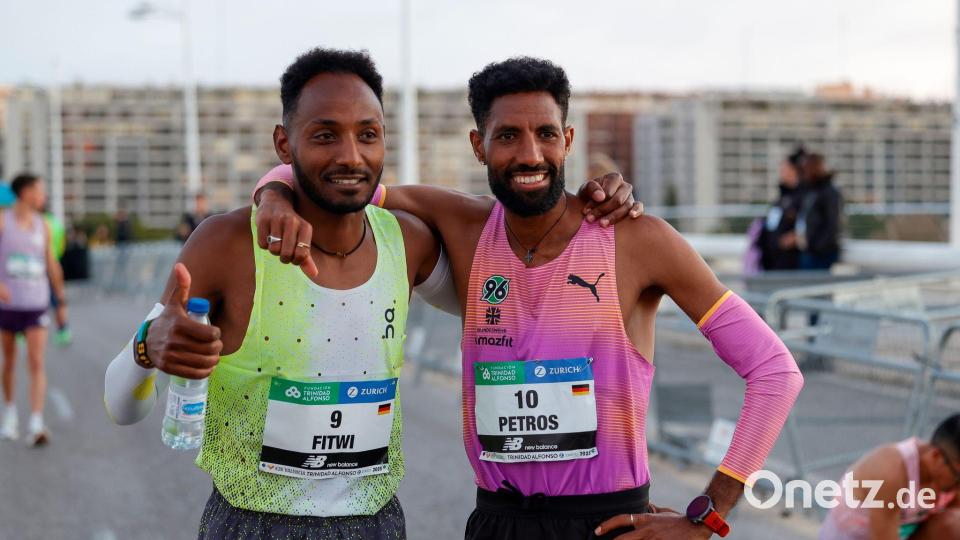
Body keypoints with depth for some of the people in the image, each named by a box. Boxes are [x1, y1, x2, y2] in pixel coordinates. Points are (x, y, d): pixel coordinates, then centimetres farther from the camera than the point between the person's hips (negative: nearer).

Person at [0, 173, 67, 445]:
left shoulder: (42, 226, 6)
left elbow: (52, 265, 14)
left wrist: (61, 300, 16)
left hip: (36, 303, 1)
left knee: (37, 363, -11)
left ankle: (36, 425, -17)